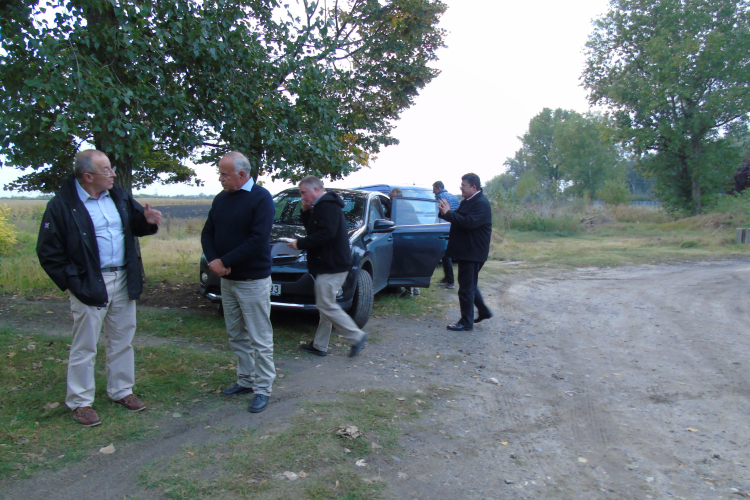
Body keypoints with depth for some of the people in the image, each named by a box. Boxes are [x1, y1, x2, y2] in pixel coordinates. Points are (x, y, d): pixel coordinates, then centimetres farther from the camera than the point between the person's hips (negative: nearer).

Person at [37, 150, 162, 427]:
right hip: (90, 286, -6)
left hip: (123, 280, 6)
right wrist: (72, 281, -12)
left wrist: (147, 220, -6)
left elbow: (134, 224, 17)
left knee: (122, 340, 16)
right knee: (84, 347, 5)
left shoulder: (119, 196, 5)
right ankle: (80, 402, 21)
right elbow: (48, 252, -8)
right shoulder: (62, 205, -12)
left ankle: (121, 390, 32)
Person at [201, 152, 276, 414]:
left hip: (252, 281, -7)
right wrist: (213, 260, -9)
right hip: (226, 279, 7)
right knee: (236, 336, 16)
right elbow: (207, 233, 11)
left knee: (259, 338, 1)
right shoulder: (220, 199, 10)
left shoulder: (260, 198, -11)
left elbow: (258, 240, -20)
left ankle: (262, 388, 11)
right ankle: (246, 379, 30)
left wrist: (225, 261, -17)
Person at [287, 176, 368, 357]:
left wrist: (300, 244, -18)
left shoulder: (327, 206, -15)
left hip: (332, 266, -11)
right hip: (327, 265, 11)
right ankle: (319, 346, 20)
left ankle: (357, 336, -1)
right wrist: (306, 211, 9)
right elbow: (312, 230, 24)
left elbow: (326, 234, -25)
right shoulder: (321, 206, 19)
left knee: (326, 306, -8)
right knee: (325, 305, 13)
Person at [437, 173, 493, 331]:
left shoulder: (481, 204, -18)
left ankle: (466, 323, 6)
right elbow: (459, 218, 13)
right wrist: (445, 212, -8)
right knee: (470, 284, 21)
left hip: (472, 252, -10)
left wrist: (448, 213, -27)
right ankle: (483, 311, 33)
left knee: (466, 288, -3)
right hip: (466, 251, 10)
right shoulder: (467, 202, 14)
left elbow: (469, 222, -31)